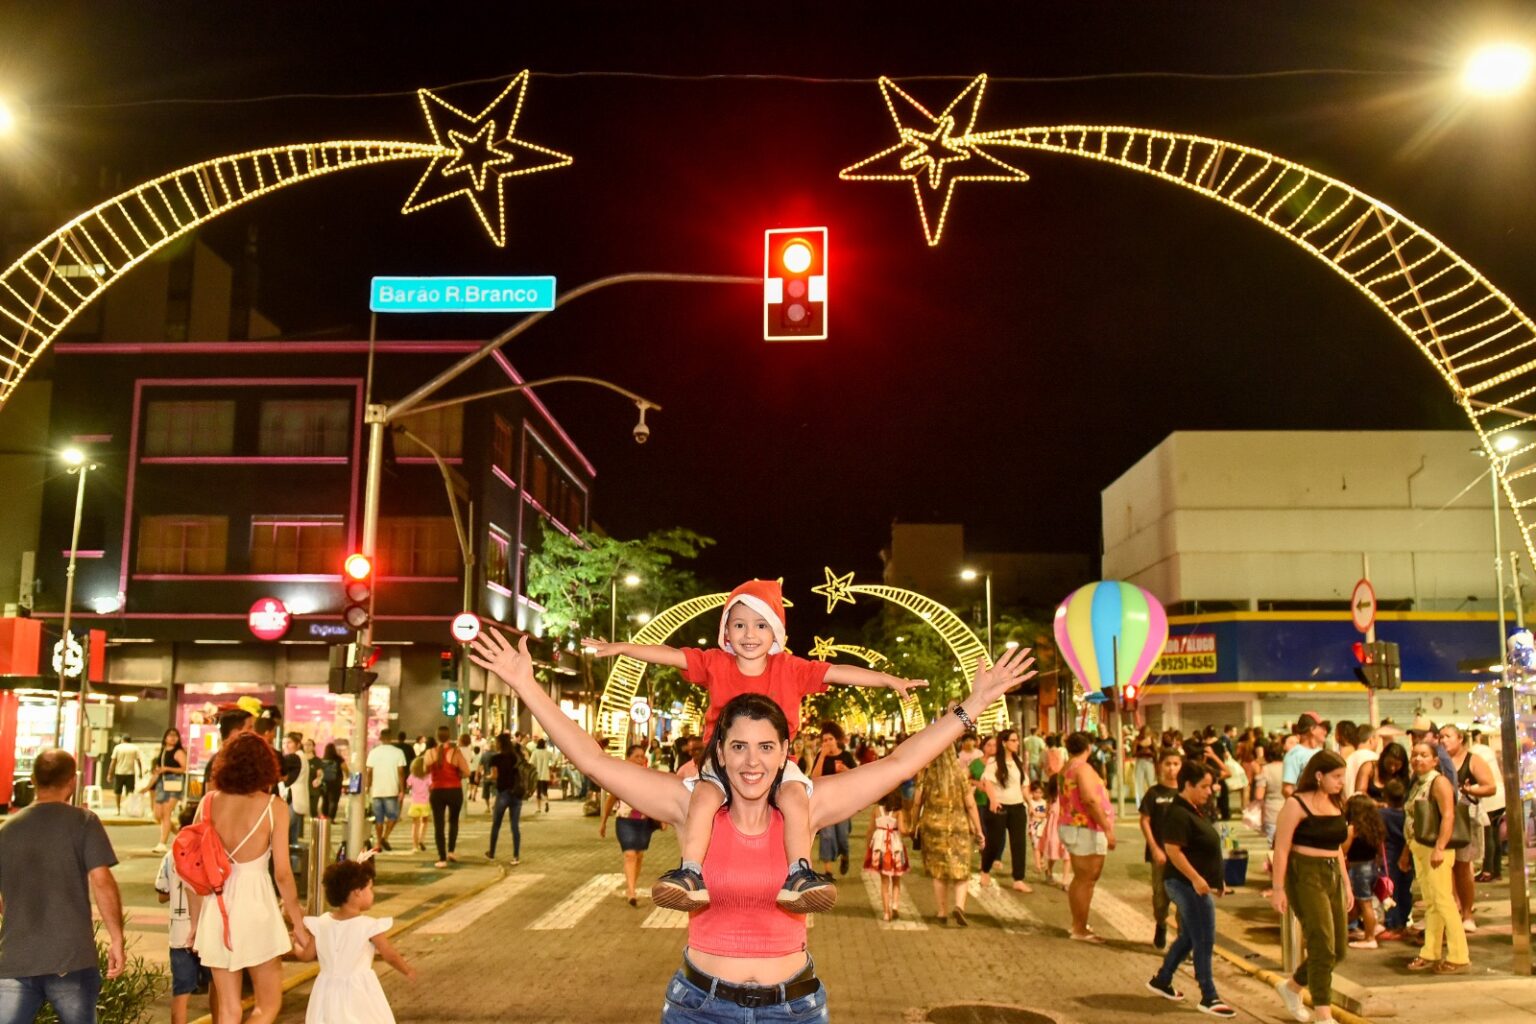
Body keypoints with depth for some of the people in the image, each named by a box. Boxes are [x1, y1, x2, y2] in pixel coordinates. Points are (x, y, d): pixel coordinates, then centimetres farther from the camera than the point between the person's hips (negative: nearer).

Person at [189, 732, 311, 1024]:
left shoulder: (209, 802, 1)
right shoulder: (273, 806, -8)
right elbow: (282, 874, -9)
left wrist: (196, 921, 14)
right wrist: (299, 924, 1)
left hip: (216, 910, 4)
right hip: (254, 904, -4)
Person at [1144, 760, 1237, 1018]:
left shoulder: (1193, 811, 14)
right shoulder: (1178, 814, -18)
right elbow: (1173, 850, -26)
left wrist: (1218, 879, 22)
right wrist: (1196, 878, -27)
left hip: (1198, 885, 10)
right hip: (1189, 885, -10)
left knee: (1189, 937, 18)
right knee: (1204, 942, -5)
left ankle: (1161, 980, 30)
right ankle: (1209, 998, 2)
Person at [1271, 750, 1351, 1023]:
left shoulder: (1336, 804, 12)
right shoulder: (1297, 804, -11)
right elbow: (1281, 848, -14)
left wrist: (1346, 884, 19)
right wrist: (1278, 888, -18)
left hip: (1332, 876, 8)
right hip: (1305, 876, -8)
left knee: (1338, 949, 9)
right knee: (1322, 946, -10)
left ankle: (1291, 986, 30)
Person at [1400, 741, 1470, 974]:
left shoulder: (1439, 782, -10)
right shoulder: (1417, 784, 15)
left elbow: (1448, 816, -20)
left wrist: (1440, 848, -27)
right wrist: (1407, 850, 19)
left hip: (1435, 849, -8)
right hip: (1419, 848, 8)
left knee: (1443, 901, -8)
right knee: (1430, 903, 12)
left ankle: (1459, 957, -2)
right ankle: (1430, 954, 17)